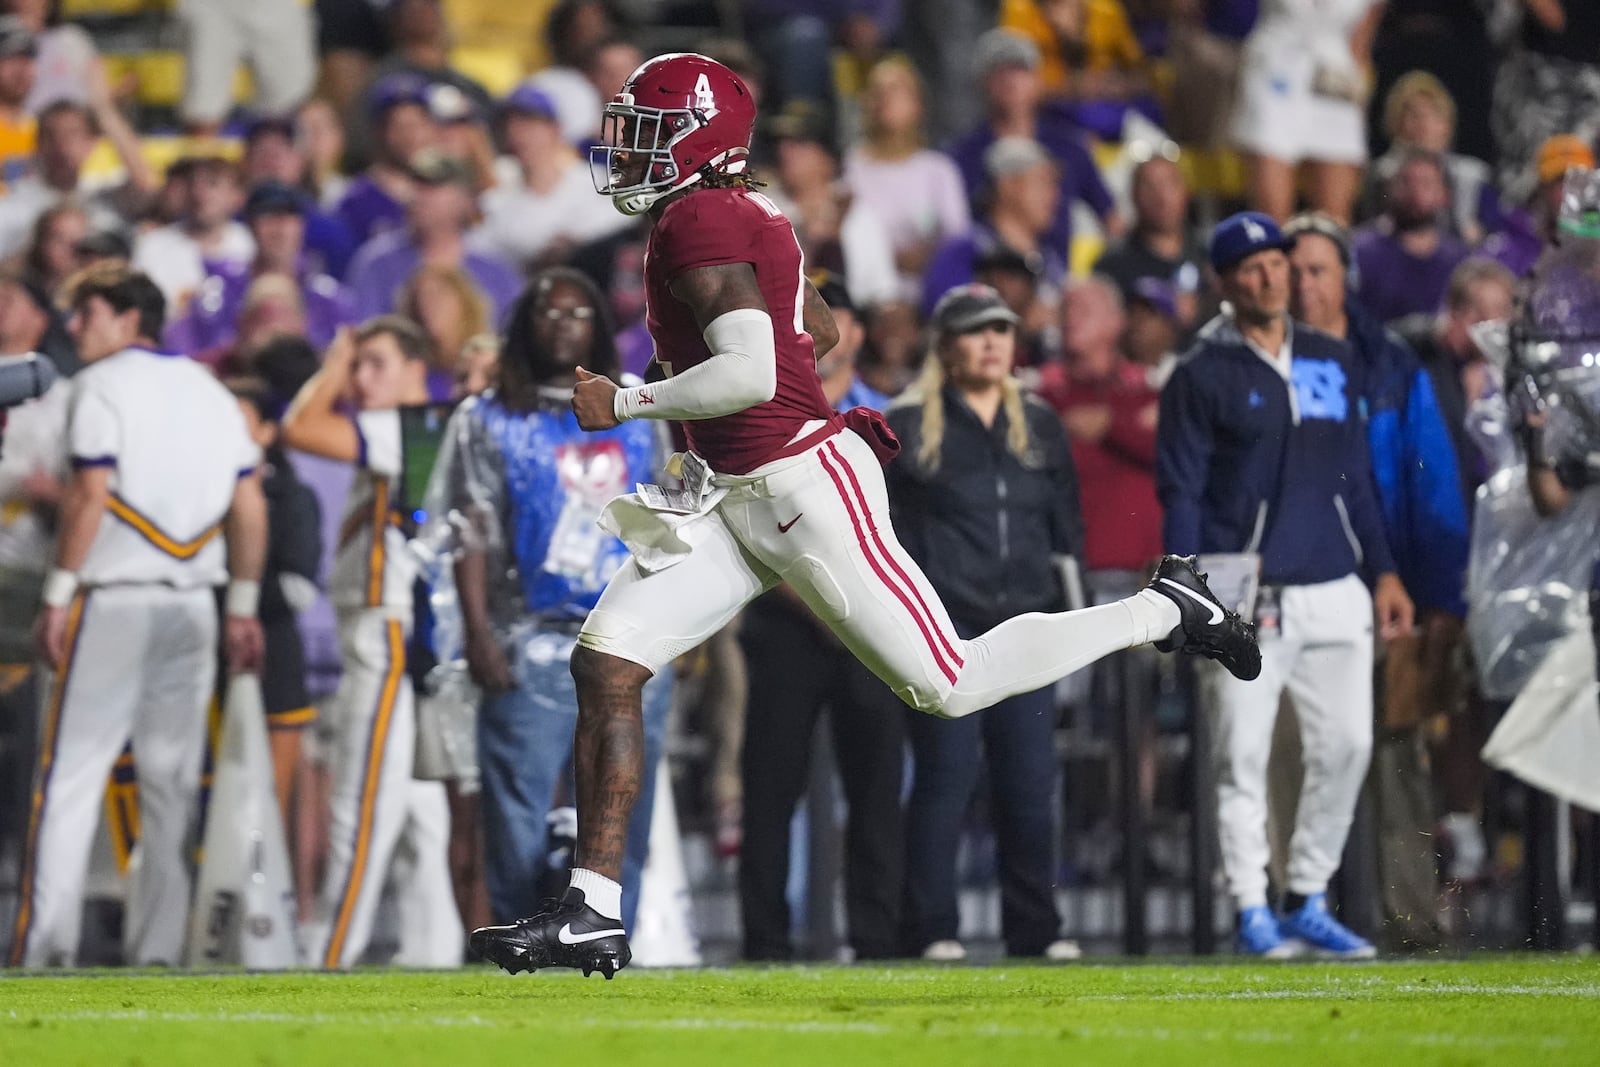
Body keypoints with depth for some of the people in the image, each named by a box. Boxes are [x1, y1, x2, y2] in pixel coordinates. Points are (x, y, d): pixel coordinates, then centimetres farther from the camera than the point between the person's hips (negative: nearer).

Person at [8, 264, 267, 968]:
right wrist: (243, 606, 16)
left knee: (72, 776, -5)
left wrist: (58, 594, -9)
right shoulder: (211, 393, 15)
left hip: (114, 600, -5)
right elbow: (249, 508, 12)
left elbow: (90, 495, -12)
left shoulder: (101, 385, -3)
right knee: (172, 781, 7)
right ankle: (157, 946, 4)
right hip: (193, 606, 6)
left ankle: (46, 942, -13)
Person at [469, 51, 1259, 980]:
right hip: (733, 501, 10)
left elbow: (752, 373, -26)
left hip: (805, 485, -10)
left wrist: (626, 402, -16)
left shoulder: (698, 222, -17)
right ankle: (593, 915, -5)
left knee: (951, 684, -1)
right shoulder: (746, 216, 12)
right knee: (605, 662, -3)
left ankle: (1165, 609, 16)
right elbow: (821, 330, 27)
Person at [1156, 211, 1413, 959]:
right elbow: (1180, 492, -3)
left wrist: (1382, 572, 13)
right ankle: (1252, 911, 1)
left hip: (1334, 590, 5)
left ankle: (1309, 901, 14)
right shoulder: (1203, 376, 0)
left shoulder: (1333, 362, 14)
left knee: (1345, 745, 2)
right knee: (1244, 756, -5)